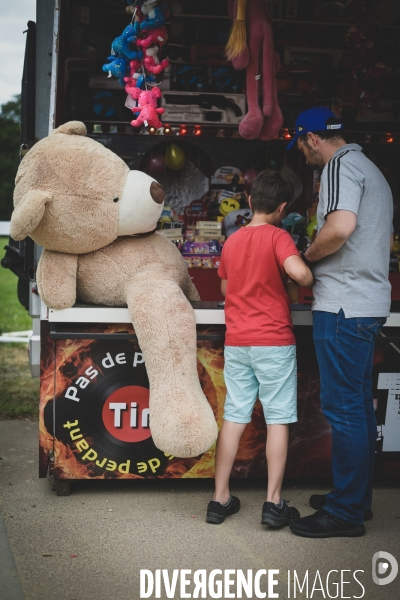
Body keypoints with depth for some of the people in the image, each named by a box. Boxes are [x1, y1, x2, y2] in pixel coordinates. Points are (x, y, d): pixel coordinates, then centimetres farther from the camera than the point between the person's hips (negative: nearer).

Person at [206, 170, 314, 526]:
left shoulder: (231, 241, 11)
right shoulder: (277, 236, -7)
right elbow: (298, 272, -25)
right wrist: (313, 283, -5)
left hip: (236, 341, 5)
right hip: (273, 340, -5)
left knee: (233, 418, 8)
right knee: (278, 419, 3)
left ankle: (220, 499, 12)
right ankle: (274, 503, 4)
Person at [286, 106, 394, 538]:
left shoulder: (340, 166, -9)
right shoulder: (371, 170, 22)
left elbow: (340, 227, -25)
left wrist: (308, 255, -8)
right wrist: (317, 257, 18)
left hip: (344, 305, -10)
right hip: (370, 302, 10)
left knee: (343, 407, -6)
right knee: (359, 403, 15)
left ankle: (345, 512, 1)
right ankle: (357, 497, 24)